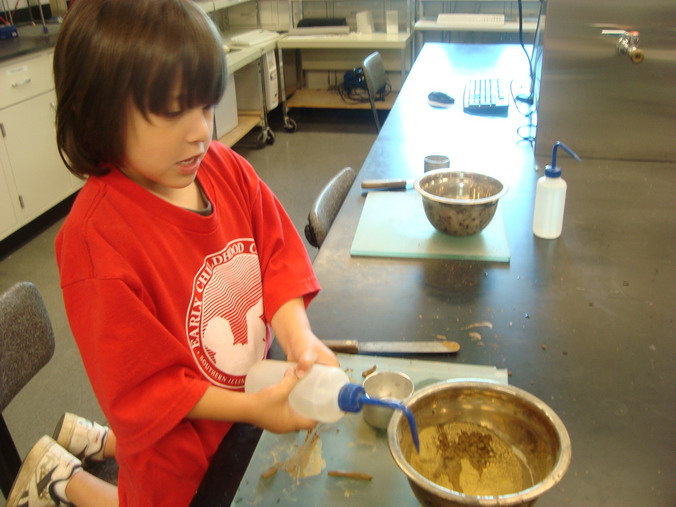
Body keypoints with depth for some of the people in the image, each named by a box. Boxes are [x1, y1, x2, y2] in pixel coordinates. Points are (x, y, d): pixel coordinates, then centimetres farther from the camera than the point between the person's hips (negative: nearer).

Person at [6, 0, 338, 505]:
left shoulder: (226, 169, -14)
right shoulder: (96, 238, -33)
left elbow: (276, 254, -6)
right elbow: (141, 387, -25)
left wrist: (298, 334, -23)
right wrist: (252, 408, -26)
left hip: (255, 385, 6)